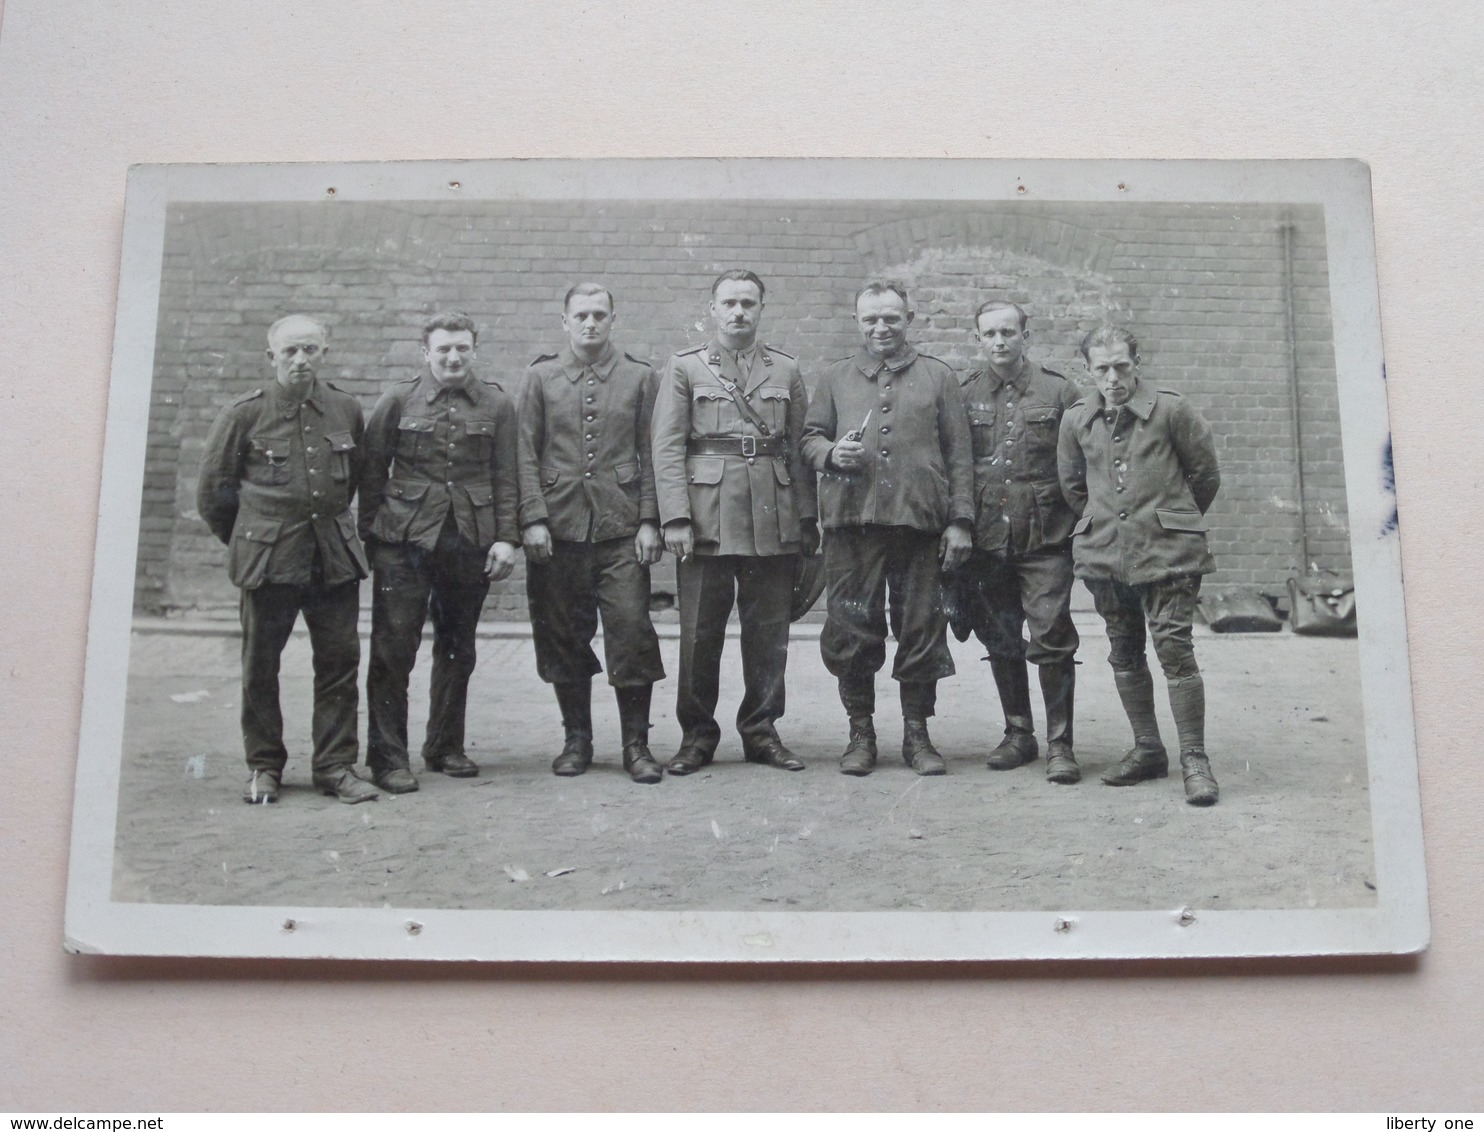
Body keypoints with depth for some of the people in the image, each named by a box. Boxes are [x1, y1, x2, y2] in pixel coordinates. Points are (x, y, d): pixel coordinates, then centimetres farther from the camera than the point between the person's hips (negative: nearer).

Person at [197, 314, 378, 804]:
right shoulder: (244, 414, -3)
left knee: (340, 661, 3)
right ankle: (264, 768, 18)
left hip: (336, 556, 2)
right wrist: (243, 539, 11)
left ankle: (336, 765, 13)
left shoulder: (346, 410, 5)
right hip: (268, 559, -2)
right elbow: (212, 488, 6)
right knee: (261, 665, 5)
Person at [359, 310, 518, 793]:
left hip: (470, 543, 2)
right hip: (406, 540, -2)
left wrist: (505, 537, -1)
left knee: (457, 649, 11)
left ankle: (446, 747, 24)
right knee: (393, 649, -5)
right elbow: (372, 471, 5)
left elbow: (505, 477, 6)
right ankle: (387, 756, 3)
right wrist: (369, 535, 1)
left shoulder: (497, 404, 7)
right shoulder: (398, 400, 3)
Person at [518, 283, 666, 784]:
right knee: (563, 637, 6)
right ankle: (577, 739, 19)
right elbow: (527, 455, 4)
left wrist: (649, 521, -2)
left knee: (632, 629, -5)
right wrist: (533, 518, -5)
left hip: (622, 529, -1)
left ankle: (636, 743, 5)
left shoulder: (639, 376, 8)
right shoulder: (541, 377, 8)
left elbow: (651, 454, 6)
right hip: (558, 530, 1)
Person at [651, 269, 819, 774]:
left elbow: (799, 448, 10)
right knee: (700, 632, 1)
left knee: (769, 630, 6)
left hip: (774, 521, 2)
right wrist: (675, 517, -10)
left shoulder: (786, 370, 13)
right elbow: (667, 449, 0)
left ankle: (761, 731, 18)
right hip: (706, 518, -2)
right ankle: (697, 734, 13)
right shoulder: (684, 368, 7)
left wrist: (807, 518, 5)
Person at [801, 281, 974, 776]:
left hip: (920, 520, 0)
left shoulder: (938, 377, 13)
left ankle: (917, 733, 15)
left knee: (921, 629, 2)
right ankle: (860, 733, 14)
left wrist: (960, 521, 0)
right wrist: (830, 453, -7)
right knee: (852, 629, 1)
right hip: (852, 520, 1)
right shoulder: (836, 378, 16)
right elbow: (810, 436, 17)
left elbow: (958, 454, 9)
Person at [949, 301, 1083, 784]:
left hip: (1045, 539, -3)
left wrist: (1079, 521, 0)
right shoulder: (965, 396, 7)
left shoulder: (1059, 392, 2)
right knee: (1000, 641, 11)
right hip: (987, 539, 3)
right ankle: (1018, 734, 25)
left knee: (1052, 639, -6)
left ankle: (1059, 744, 3)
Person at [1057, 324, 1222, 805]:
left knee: (1174, 648, -10)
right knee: (1124, 654, 11)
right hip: (1105, 553, 4)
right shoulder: (1076, 419, 6)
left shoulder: (1170, 409, -4)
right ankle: (1147, 750, 23)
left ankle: (1194, 759, -3)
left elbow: (1205, 474, 5)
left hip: (1167, 551, -4)